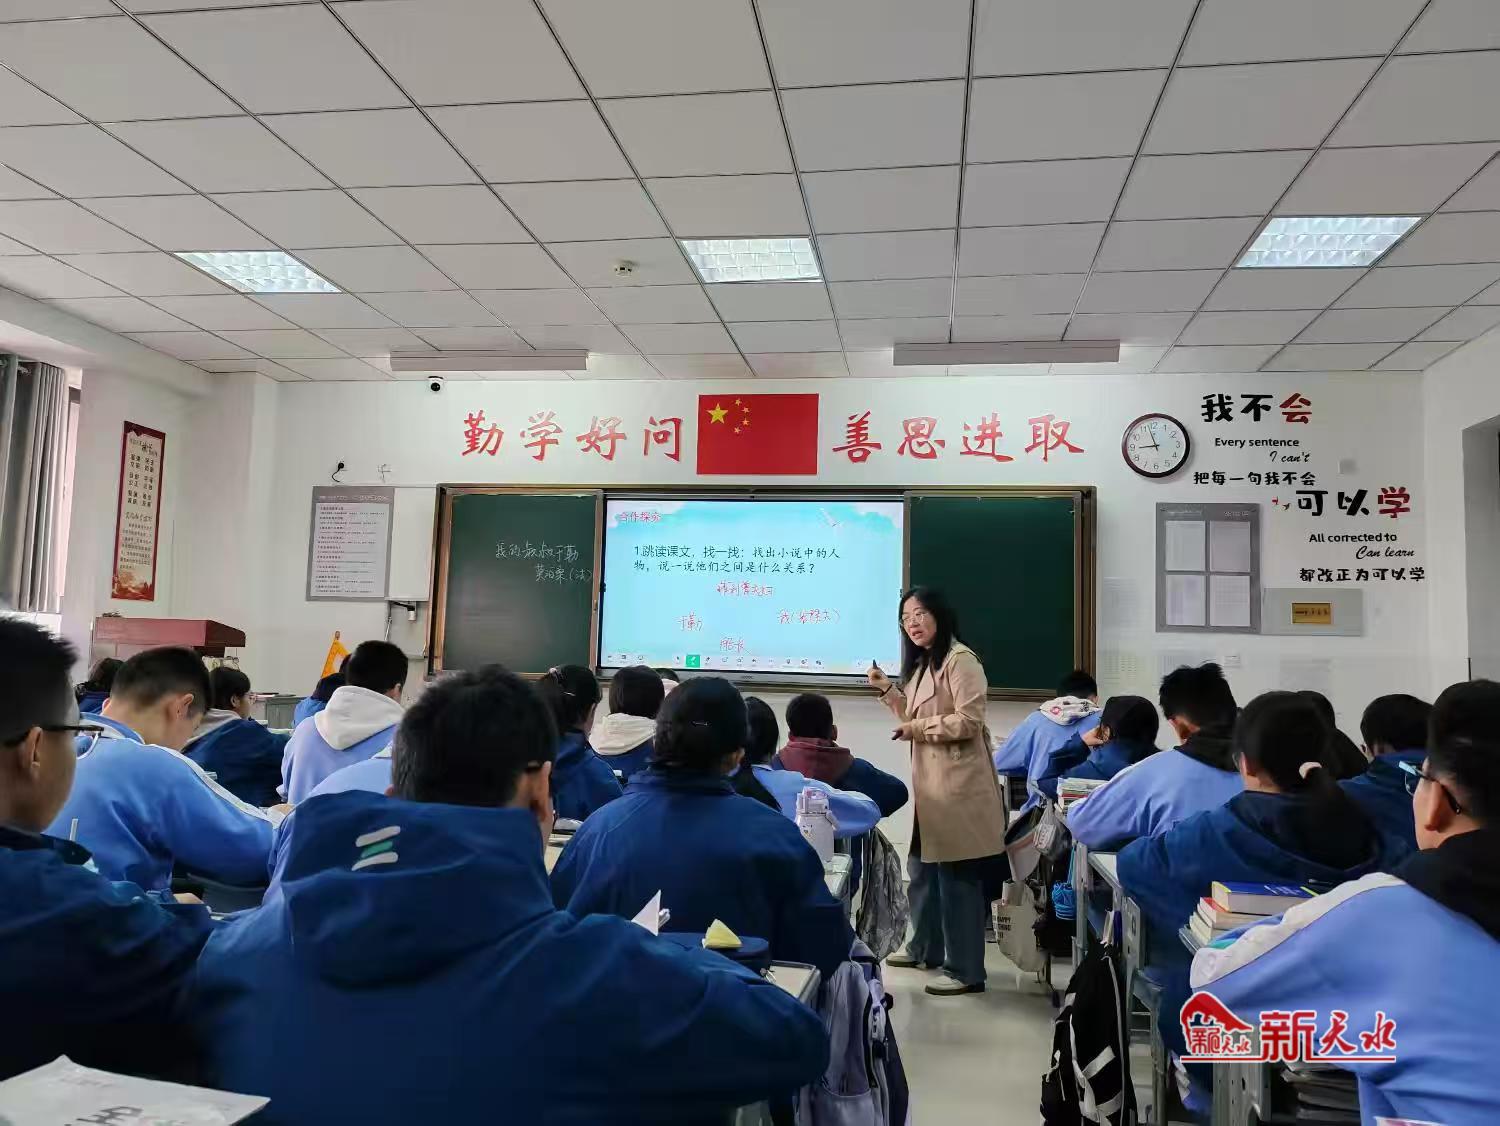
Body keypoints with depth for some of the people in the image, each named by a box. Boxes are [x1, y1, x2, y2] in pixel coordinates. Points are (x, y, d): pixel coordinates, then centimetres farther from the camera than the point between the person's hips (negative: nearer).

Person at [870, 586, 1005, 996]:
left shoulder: (960, 659, -14)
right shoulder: (922, 663, 17)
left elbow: (969, 721, -21)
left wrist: (916, 728, -15)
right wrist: (887, 688, 9)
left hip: (958, 783, -10)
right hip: (930, 781, 10)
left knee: (957, 875, -3)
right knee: (922, 867, 18)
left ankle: (966, 970, 7)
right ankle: (925, 948, 34)